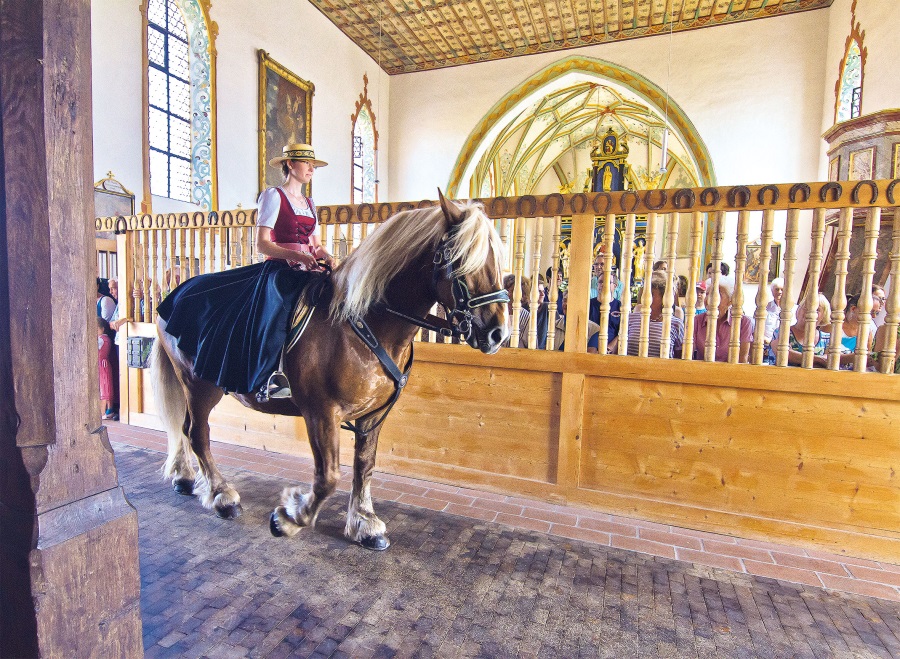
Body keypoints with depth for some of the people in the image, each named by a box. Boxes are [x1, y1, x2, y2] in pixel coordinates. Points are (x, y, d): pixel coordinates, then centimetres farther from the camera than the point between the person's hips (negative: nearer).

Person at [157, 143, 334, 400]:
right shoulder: (273, 196, 1)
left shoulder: (309, 203, 22)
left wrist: (327, 258, -4)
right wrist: (297, 256, -20)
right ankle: (274, 375, -40)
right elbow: (262, 245, -7)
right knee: (282, 302, -38)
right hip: (277, 270, -8)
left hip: (306, 272, 8)